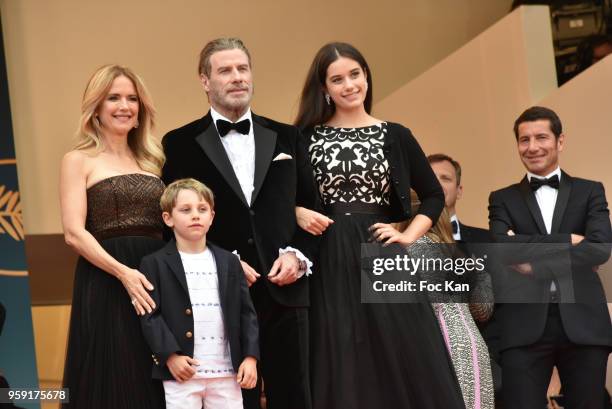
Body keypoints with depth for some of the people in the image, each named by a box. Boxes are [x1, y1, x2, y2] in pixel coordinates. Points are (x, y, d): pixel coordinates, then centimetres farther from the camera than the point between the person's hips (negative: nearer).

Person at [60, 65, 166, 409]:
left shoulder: (150, 161, 18)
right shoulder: (79, 160, 2)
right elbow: (74, 233, -8)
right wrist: (123, 272, -20)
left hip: (157, 282, 5)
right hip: (105, 283, -5)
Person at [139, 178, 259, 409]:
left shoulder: (230, 263, 11)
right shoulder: (155, 264, 0)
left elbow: (246, 312, 10)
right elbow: (150, 315, -5)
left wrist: (250, 357, 0)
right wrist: (170, 355, -15)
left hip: (227, 372, 3)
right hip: (181, 371, -3)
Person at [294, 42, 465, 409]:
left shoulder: (395, 136, 7)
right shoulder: (306, 137, 5)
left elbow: (434, 195, 13)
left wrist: (410, 236, 0)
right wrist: (299, 213, -8)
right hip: (328, 265, 0)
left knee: (404, 361, -1)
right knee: (338, 369, 2)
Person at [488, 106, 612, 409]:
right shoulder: (502, 199, 15)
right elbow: (502, 248, -5)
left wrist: (536, 263, -8)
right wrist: (567, 240, -6)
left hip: (583, 323, 0)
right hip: (524, 325, 0)